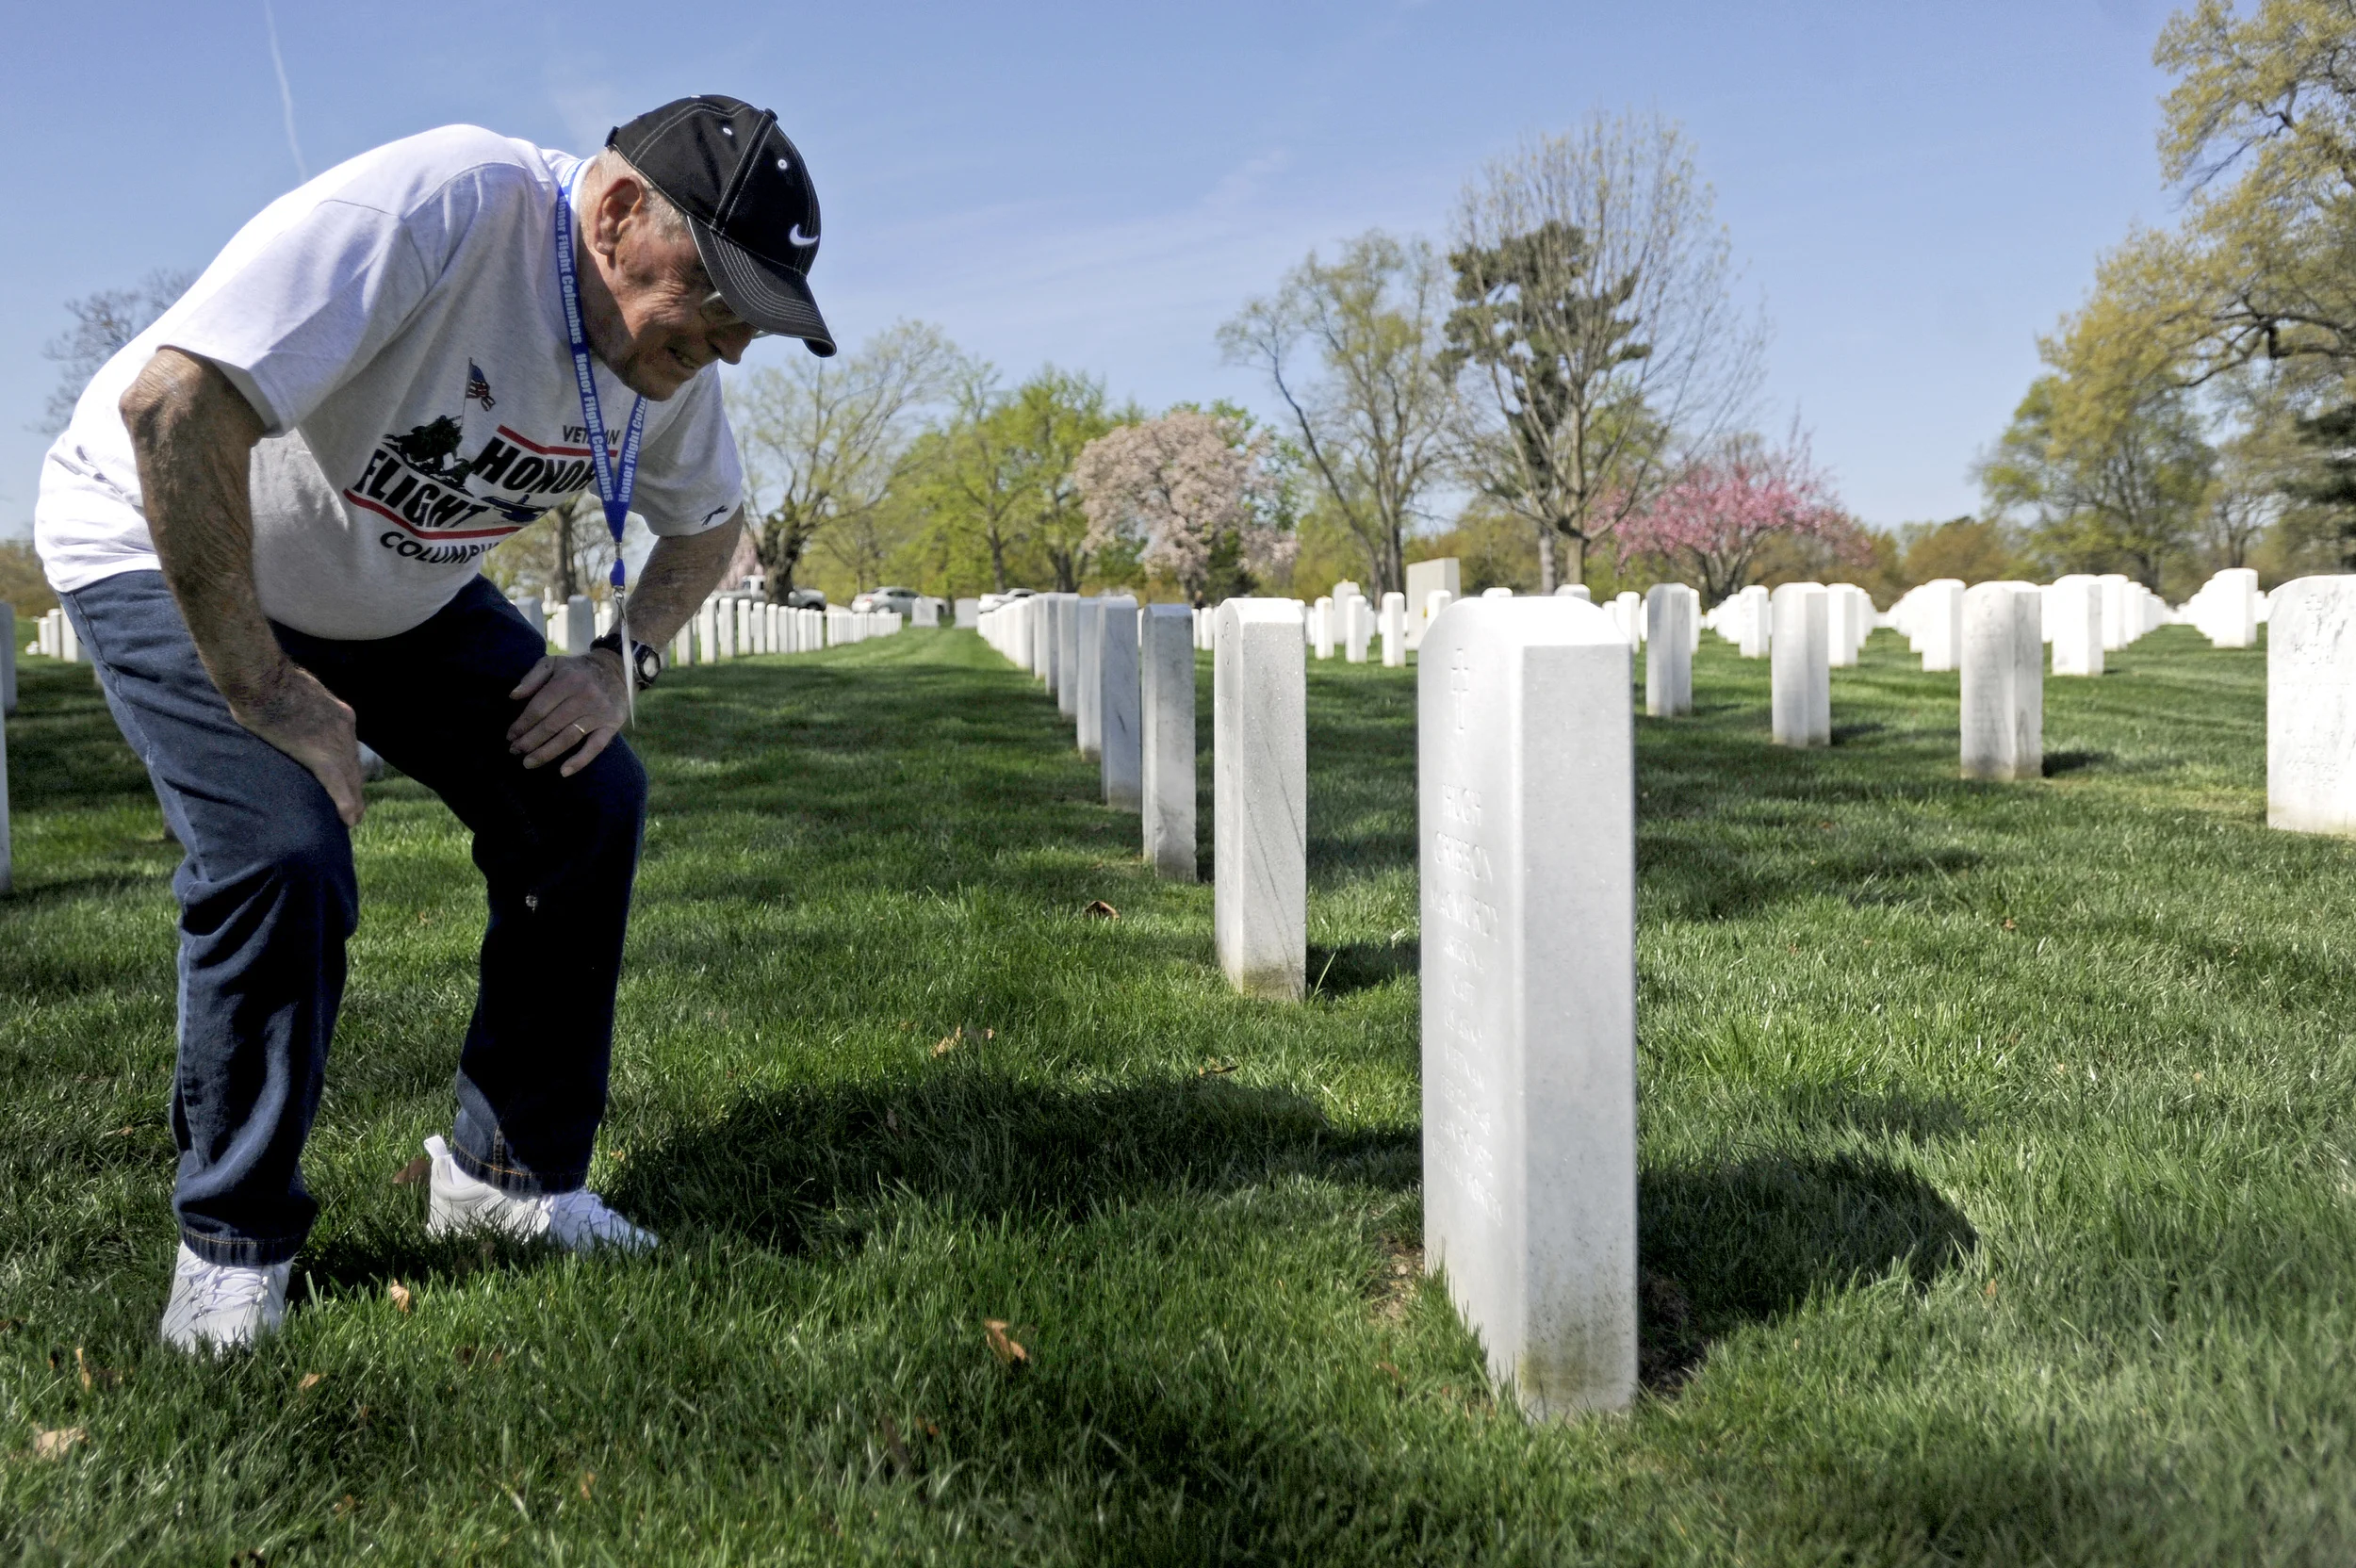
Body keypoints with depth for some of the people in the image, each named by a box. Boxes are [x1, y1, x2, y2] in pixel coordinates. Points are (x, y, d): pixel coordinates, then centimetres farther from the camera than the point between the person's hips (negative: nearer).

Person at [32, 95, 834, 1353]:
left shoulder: (665, 350, -12)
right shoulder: (434, 208, -37)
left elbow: (706, 519, 7)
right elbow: (172, 401, -42)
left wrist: (621, 664, -11)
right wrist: (258, 688, -34)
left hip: (396, 586, 7)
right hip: (172, 551, -6)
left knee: (587, 801, -5)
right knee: (284, 853, -24)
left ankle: (509, 1172, 11)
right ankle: (231, 1245, 0)